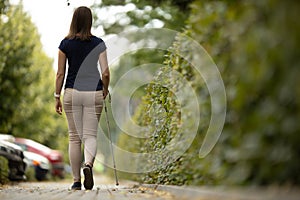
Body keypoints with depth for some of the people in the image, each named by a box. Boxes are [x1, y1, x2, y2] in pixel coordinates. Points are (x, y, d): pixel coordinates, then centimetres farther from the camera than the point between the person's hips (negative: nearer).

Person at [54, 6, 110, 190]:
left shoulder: (66, 44, -1)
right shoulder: (98, 43, -1)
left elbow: (60, 73, -1)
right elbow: (105, 73, -5)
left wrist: (57, 97, 6)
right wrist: (105, 90, 13)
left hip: (72, 93, 1)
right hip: (94, 93, 0)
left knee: (74, 137, 8)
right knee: (90, 135, 4)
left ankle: (76, 181, 11)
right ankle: (88, 165, -26)